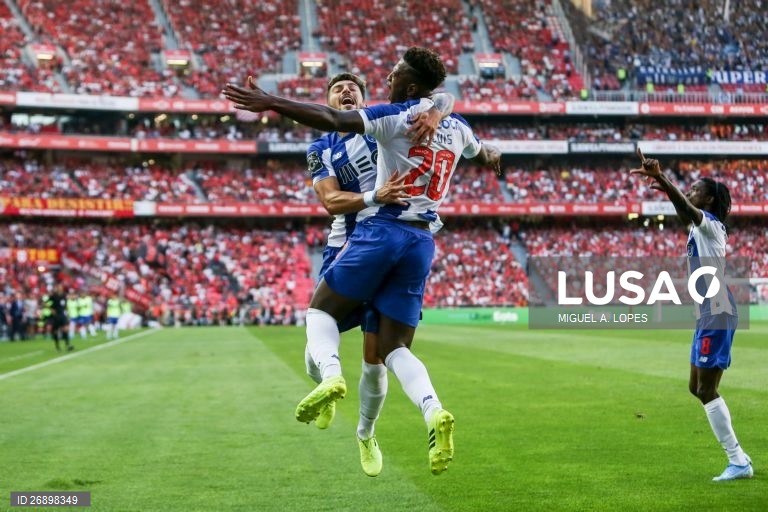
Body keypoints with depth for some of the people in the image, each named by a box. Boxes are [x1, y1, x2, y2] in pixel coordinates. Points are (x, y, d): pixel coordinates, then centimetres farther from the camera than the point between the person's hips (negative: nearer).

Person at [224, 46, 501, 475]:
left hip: (382, 229, -6)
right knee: (396, 347, 7)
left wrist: (270, 103, -18)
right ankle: (434, 411, -20)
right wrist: (493, 156, 62)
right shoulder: (457, 127, 14)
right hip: (423, 242, 6)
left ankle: (330, 373, -20)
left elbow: (333, 120, -18)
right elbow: (486, 155, 38)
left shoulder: (399, 116, -6)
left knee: (322, 308, 10)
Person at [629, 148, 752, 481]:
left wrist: (660, 179, -44)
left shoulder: (710, 224, -13)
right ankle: (737, 456, 17)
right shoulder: (701, 226, 14)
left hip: (716, 317, -10)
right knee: (697, 388, 14)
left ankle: (739, 462, -5)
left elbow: (685, 208, -30)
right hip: (708, 316, 10)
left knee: (707, 390, -9)